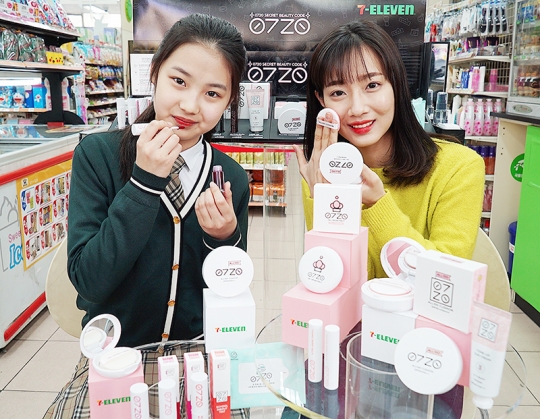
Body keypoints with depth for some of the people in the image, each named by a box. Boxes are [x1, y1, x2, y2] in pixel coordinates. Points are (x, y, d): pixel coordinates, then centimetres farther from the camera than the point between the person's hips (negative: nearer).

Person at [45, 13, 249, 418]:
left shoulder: (232, 178, -5)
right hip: (116, 352, -1)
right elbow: (88, 281, -18)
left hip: (200, 350, 2)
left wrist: (223, 239, -19)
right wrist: (145, 183, -23)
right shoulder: (98, 155, -11)